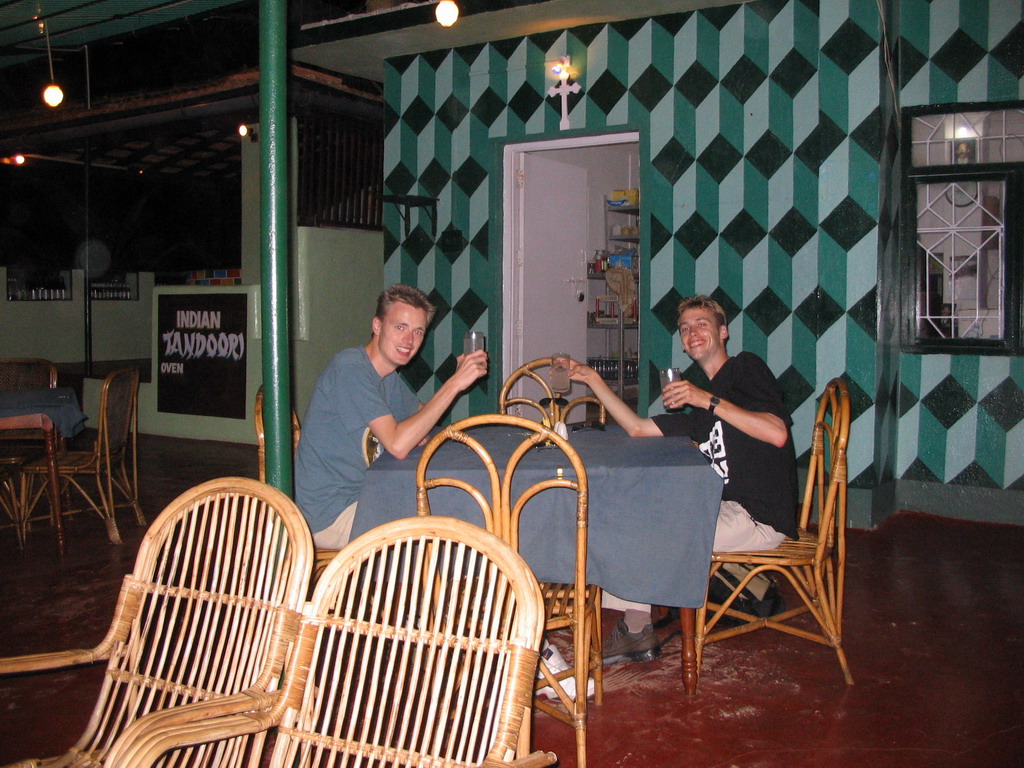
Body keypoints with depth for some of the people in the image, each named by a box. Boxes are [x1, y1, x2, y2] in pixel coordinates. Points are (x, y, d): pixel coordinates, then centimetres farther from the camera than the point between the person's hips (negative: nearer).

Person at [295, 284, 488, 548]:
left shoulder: (389, 376, 11)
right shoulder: (350, 368, -20)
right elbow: (398, 445, -28)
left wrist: (464, 375, -1)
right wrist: (454, 384, -26)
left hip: (359, 499, 9)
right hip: (330, 514, -9)